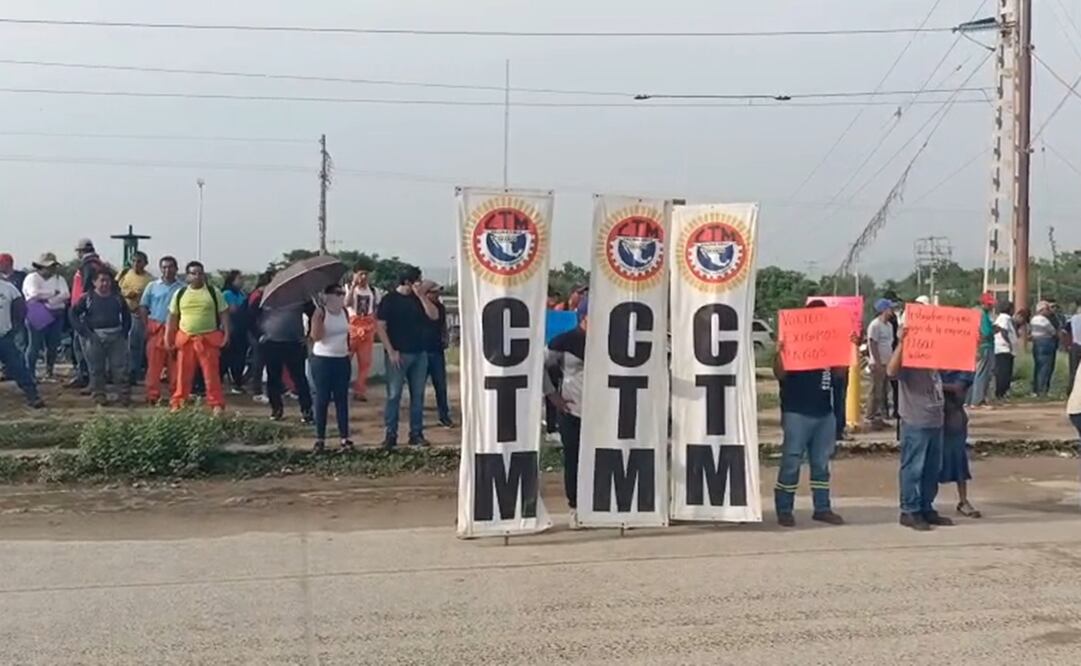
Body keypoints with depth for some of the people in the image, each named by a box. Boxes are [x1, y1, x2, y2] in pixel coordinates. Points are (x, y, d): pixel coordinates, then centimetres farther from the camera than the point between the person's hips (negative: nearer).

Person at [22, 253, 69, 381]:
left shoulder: (59, 279, 11)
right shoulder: (32, 278, -2)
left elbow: (66, 295, -6)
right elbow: (35, 294, -19)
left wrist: (48, 300, -17)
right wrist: (54, 293, -8)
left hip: (56, 314, 4)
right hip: (37, 315, -4)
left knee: (53, 345, 7)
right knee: (35, 345, -5)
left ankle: (49, 372, 19)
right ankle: (30, 373, 2)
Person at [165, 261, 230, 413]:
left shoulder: (214, 292, 4)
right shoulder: (180, 293, 9)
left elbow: (223, 314, 5)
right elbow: (173, 317, 14)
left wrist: (226, 333, -5)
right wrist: (168, 338, 9)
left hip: (208, 339, -2)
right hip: (185, 339, 2)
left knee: (211, 374, -3)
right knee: (183, 374, 7)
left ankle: (217, 404, 1)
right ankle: (178, 403, 15)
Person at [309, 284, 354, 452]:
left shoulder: (344, 312, 5)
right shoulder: (320, 312, -11)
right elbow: (316, 336, -20)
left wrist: (350, 349, 13)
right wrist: (318, 317, -28)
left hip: (342, 360, 5)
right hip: (322, 360, -5)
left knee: (342, 399, 6)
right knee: (322, 399, 1)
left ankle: (345, 437, 10)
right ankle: (320, 438, 8)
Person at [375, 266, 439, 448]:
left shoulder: (418, 299, 10)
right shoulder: (389, 300, -4)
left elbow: (434, 316, -1)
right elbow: (380, 327, -8)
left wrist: (422, 296, -9)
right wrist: (391, 351, -13)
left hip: (419, 354, 5)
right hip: (398, 354, -5)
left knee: (418, 395, 7)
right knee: (394, 395, -2)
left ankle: (416, 434, 14)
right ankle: (391, 434, 4)